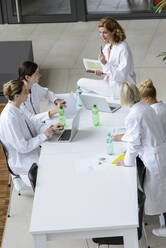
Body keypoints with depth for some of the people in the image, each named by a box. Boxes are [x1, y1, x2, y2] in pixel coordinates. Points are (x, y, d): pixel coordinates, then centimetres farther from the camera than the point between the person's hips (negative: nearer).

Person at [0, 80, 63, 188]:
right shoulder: (9, 118, -30)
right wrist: (44, 136, -18)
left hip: (31, 151, 9)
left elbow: (32, 125, 12)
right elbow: (23, 147, -26)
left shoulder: (16, 110, -2)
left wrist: (51, 128, -3)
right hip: (22, 162, -9)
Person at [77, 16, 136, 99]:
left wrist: (106, 64, -32)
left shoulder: (123, 48, -22)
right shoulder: (108, 46, 5)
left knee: (81, 83, -10)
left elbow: (122, 76, -23)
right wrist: (102, 72, -3)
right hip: (110, 81, 9)